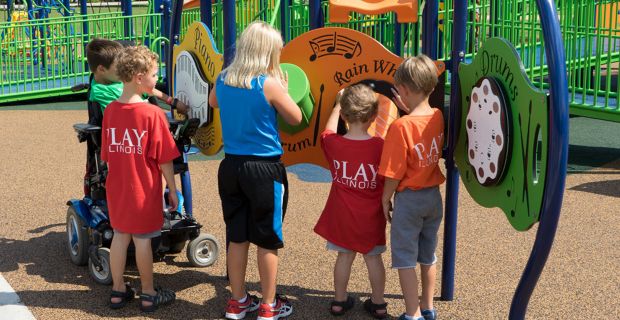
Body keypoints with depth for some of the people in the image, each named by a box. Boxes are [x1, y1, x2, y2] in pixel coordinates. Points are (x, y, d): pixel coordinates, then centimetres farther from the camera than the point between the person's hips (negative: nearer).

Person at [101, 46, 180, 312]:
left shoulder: (110, 111, -2)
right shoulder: (153, 113, -18)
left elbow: (107, 156, 5)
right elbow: (164, 159, -15)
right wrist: (172, 190, -4)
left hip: (117, 188, 5)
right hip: (144, 190, -5)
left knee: (120, 235, 15)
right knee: (143, 240, 5)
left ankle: (118, 290, 26)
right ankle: (148, 295, 19)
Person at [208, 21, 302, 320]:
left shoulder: (223, 80, 1)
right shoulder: (269, 84, -15)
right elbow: (296, 118, -3)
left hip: (231, 166, 5)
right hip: (265, 169, -5)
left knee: (237, 237, 15)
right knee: (267, 240, 7)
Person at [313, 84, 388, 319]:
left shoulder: (332, 143, -11)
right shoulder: (381, 146, -18)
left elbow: (329, 130, 13)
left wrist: (338, 104, 24)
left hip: (341, 215, 2)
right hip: (371, 217, -1)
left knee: (345, 255, 16)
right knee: (373, 257, 12)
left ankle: (339, 301, 27)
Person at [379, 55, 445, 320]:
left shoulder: (400, 126, -23)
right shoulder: (438, 116, -5)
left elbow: (394, 173, -19)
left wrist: (386, 199, -6)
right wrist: (407, 109, 12)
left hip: (409, 198, -6)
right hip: (434, 196, 7)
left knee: (405, 259, 6)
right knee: (428, 256, 19)